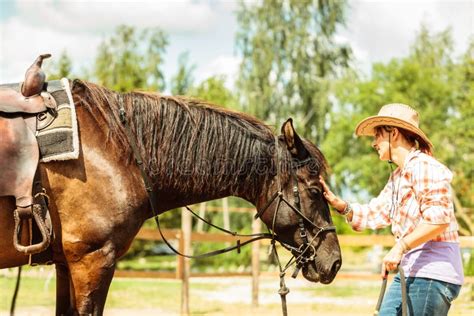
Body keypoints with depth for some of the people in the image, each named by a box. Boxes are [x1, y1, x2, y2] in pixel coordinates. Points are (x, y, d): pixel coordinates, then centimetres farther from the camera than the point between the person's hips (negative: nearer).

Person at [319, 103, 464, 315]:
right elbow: (373, 215, 23)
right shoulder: (398, 176, 20)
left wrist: (400, 247, -23)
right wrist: (335, 202, 9)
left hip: (432, 274, -10)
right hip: (411, 272, 10)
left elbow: (439, 217, -22)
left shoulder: (422, 165, -12)